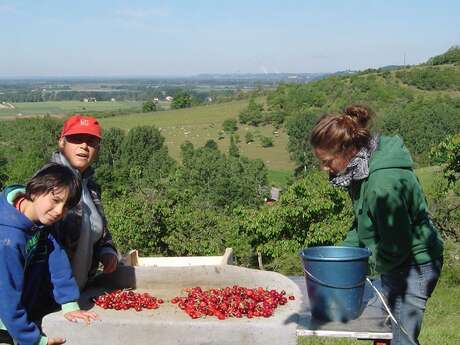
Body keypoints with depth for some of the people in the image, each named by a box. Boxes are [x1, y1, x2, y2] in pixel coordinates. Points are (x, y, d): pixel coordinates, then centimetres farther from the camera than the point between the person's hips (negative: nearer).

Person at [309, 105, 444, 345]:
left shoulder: (383, 183, -32)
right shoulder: (362, 168, -3)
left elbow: (397, 246, -25)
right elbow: (362, 221, 12)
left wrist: (367, 264, -11)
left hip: (413, 265, -9)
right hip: (394, 264, 9)